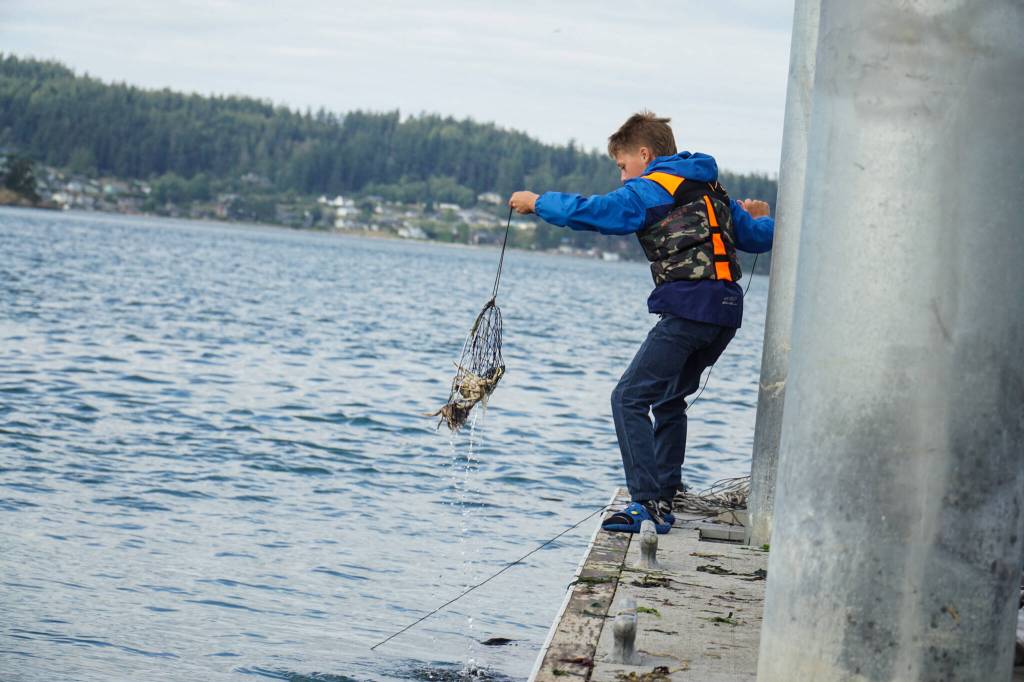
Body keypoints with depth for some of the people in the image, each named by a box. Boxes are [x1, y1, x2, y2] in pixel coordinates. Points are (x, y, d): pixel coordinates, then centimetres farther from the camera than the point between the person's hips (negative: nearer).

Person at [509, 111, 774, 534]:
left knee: (629, 399, -9)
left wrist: (537, 202, 10)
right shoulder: (711, 189, 22)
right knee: (669, 400, 24)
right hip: (726, 311, 9)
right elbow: (759, 237, 28)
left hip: (687, 309, -9)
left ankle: (648, 504, -18)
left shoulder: (652, 190, -1)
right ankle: (663, 500, 27)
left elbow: (591, 212, -6)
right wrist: (756, 218, 52)